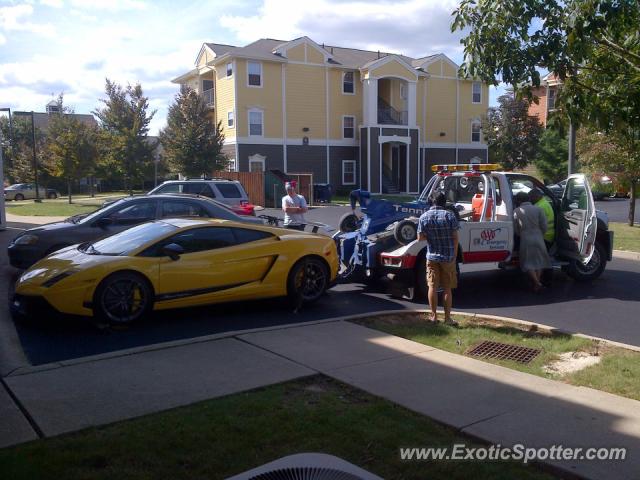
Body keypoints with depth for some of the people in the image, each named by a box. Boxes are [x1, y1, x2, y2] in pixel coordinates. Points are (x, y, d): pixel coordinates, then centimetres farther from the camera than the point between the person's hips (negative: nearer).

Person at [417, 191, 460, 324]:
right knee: (447, 288, 6)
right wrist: (455, 254, 1)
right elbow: (455, 237, -7)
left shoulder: (424, 217, -3)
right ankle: (447, 317, 10)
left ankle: (433, 315, 14)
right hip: (448, 257, -1)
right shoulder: (449, 215, -9)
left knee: (432, 286, 9)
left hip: (432, 256, 1)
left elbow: (420, 237, -1)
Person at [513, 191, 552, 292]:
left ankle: (537, 283, -6)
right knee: (539, 260, 16)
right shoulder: (538, 209, -2)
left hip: (525, 239, -1)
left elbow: (516, 229, 3)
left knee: (528, 262, 7)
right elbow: (544, 226, -1)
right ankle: (537, 282, 13)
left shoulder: (516, 211, -3)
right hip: (538, 238, 1)